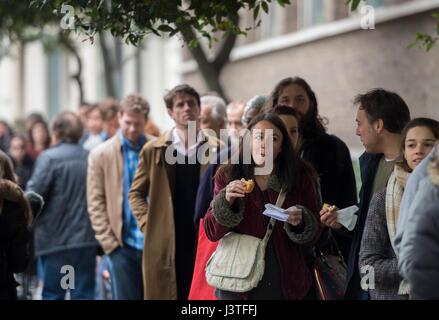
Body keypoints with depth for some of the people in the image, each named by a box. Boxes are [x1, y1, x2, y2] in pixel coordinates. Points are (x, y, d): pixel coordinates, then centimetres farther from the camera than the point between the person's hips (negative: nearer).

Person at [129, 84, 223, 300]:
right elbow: (136, 193, 12)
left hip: (205, 243, 0)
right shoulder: (153, 150, 7)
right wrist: (148, 224, 0)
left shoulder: (217, 150, 5)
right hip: (165, 247, 0)